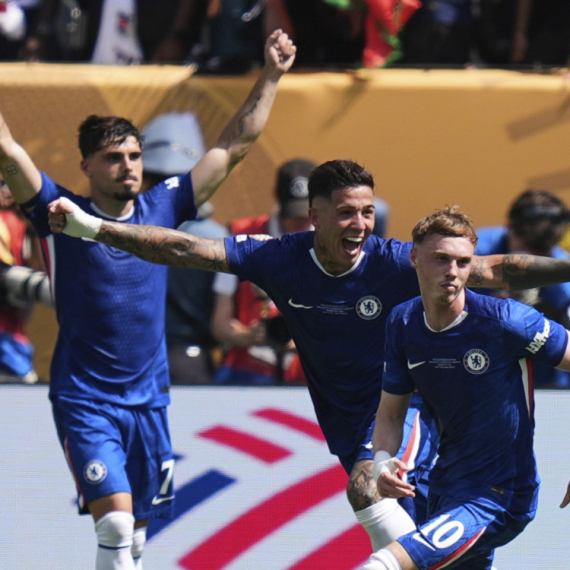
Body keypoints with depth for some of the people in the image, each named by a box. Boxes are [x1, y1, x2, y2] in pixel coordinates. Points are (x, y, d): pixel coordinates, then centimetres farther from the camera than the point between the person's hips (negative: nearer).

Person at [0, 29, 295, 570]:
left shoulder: (162, 207, 5)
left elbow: (234, 144, 11)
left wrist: (271, 75, 8)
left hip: (147, 399, 4)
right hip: (83, 399, -4)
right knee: (115, 522, -19)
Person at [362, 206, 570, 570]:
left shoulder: (503, 320, -19)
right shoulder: (403, 324, -1)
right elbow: (391, 413, 9)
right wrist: (383, 463, -13)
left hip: (497, 499, -8)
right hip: (445, 491, 8)